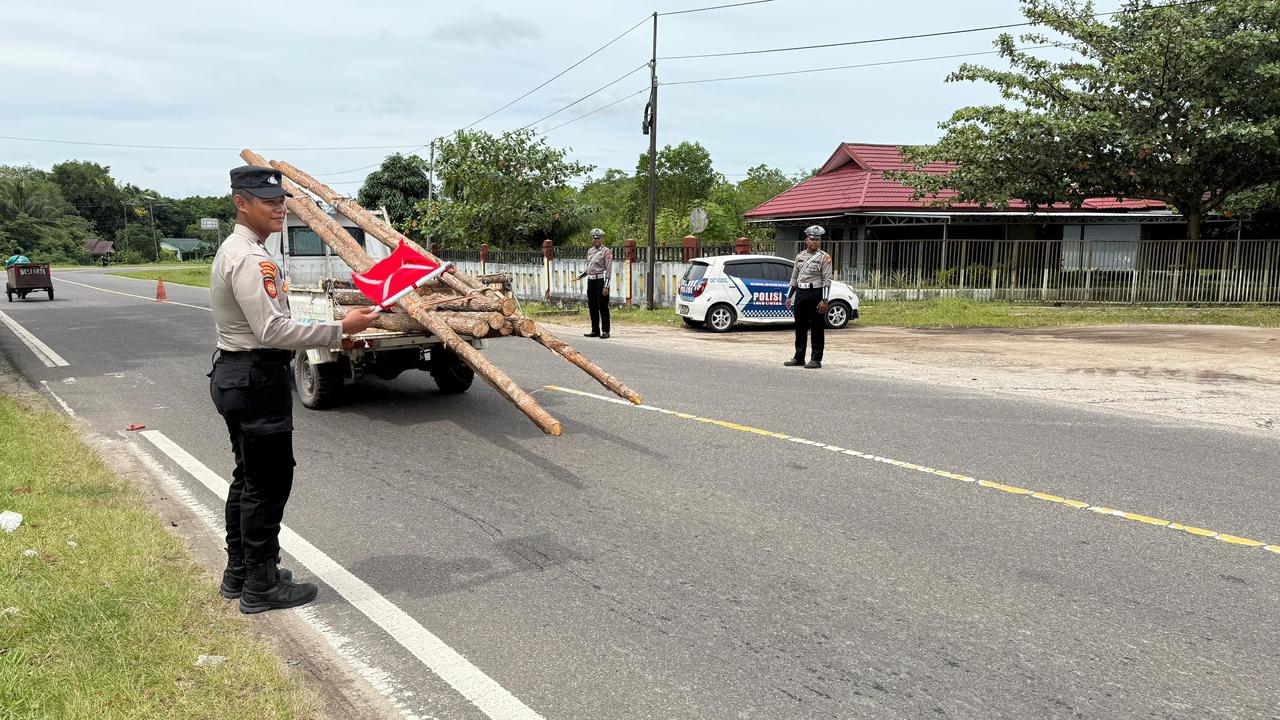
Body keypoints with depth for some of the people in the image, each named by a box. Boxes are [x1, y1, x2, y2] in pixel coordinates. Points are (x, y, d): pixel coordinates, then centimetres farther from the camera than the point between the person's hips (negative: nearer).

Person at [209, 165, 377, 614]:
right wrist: (340, 330, -26)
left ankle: (239, 573, 30)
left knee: (248, 478, 19)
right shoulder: (250, 258, -20)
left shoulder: (234, 250, 15)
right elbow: (273, 330, -27)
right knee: (269, 483, -2)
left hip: (237, 375, 11)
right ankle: (261, 586, 8)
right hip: (256, 379, -11)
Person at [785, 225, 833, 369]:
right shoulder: (800, 256, 12)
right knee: (800, 328, 11)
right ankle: (799, 358, 20)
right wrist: (789, 296, 12)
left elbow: (827, 281, -10)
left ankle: (816, 359, 3)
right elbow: (794, 277, 17)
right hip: (800, 294, 6)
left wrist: (824, 300, -17)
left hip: (816, 294, -6)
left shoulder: (824, 258, -5)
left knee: (817, 329, -1)